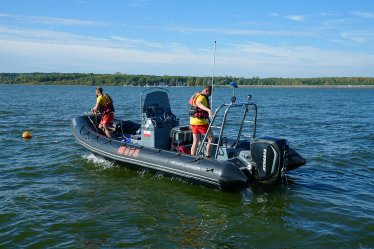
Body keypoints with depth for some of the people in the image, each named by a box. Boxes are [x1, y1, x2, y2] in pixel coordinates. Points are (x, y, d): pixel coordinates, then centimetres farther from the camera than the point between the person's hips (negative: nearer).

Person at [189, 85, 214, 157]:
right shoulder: (202, 97, -17)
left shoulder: (195, 96, 15)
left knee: (195, 141, 12)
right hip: (201, 122, -9)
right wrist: (208, 110, -59)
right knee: (211, 138, 4)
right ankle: (207, 156, 3)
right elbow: (199, 104, -41)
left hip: (193, 122, 9)